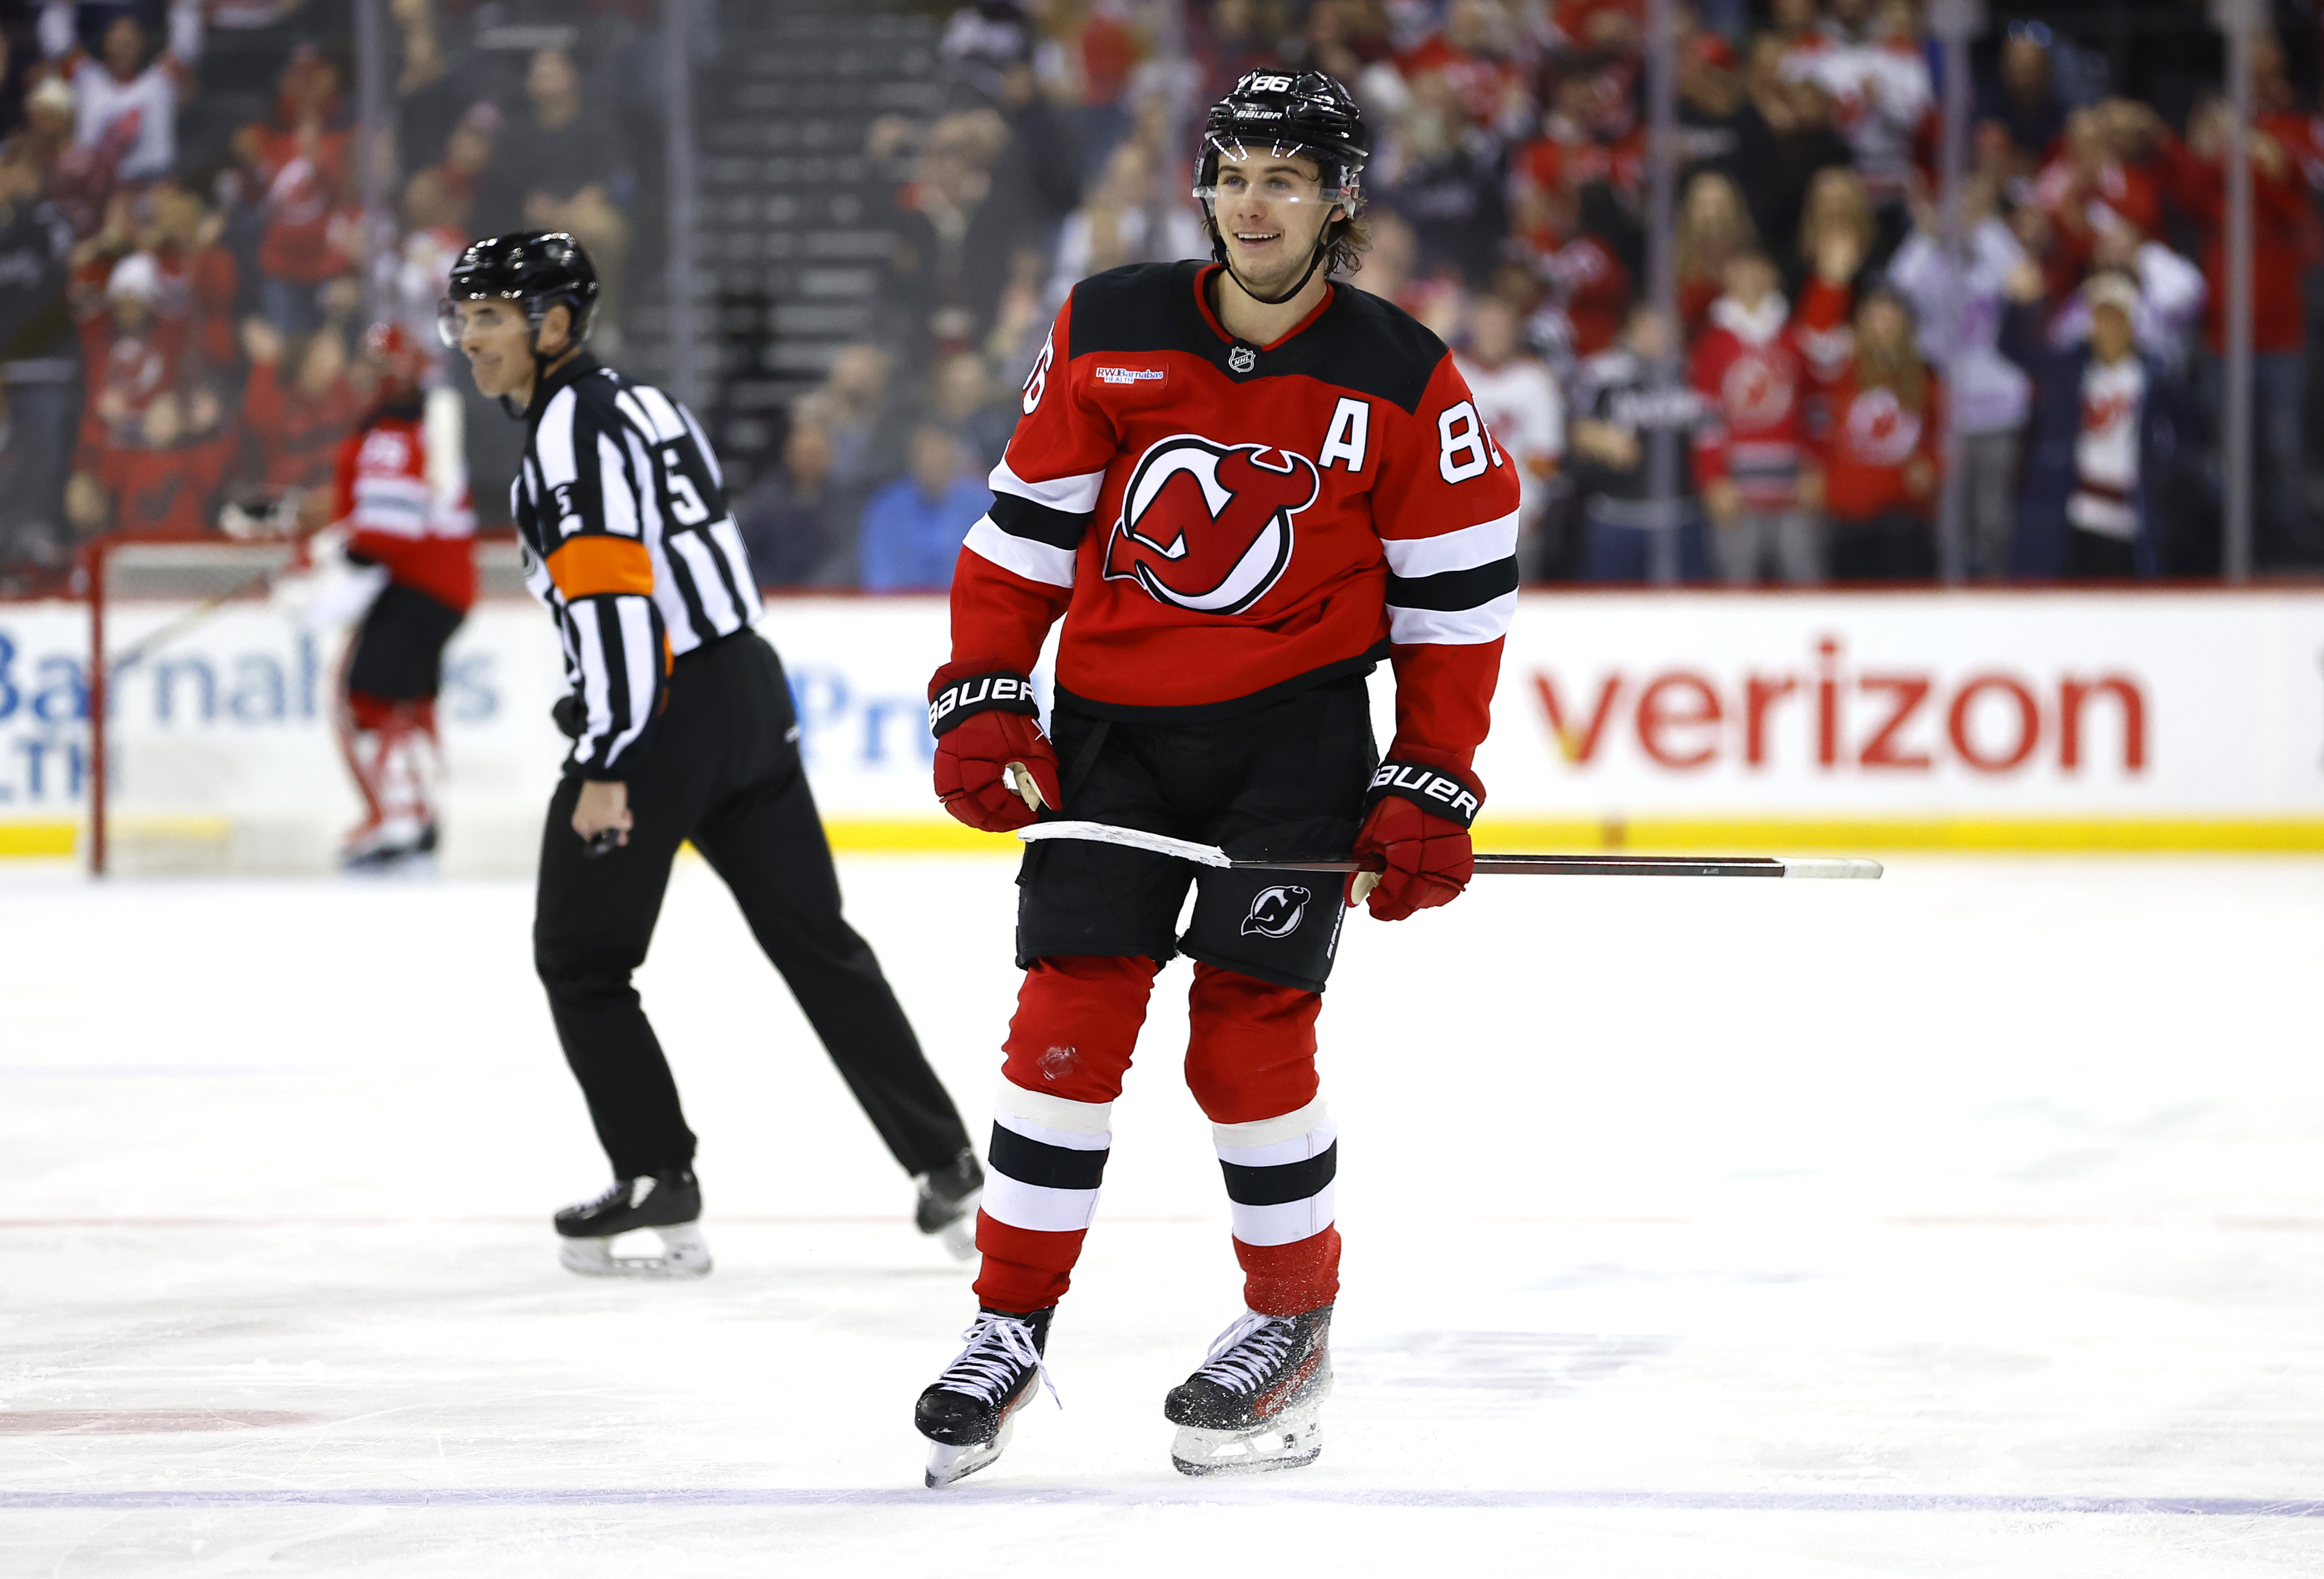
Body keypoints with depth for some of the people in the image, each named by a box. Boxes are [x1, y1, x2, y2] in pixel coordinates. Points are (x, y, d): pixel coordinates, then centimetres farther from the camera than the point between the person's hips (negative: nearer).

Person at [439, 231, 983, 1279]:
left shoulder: (574, 423, -11)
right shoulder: (640, 403, 18)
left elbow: (611, 596, -21)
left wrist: (606, 769, -24)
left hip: (660, 718, -9)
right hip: (750, 697, 9)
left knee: (580, 958, 3)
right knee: (814, 939, 13)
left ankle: (658, 1182, -1)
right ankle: (945, 1163, 14)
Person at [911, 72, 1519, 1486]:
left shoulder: (1404, 385, -6)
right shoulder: (1106, 337, -1)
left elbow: (1457, 598, -1)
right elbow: (1026, 531, 5)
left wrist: (1432, 790, -4)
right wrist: (982, 706, -2)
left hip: (1295, 732, -2)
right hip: (1112, 725, 2)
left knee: (1248, 1036, -8)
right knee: (1068, 1022, -1)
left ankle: (1293, 1324, 10)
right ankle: (1013, 1327, 8)